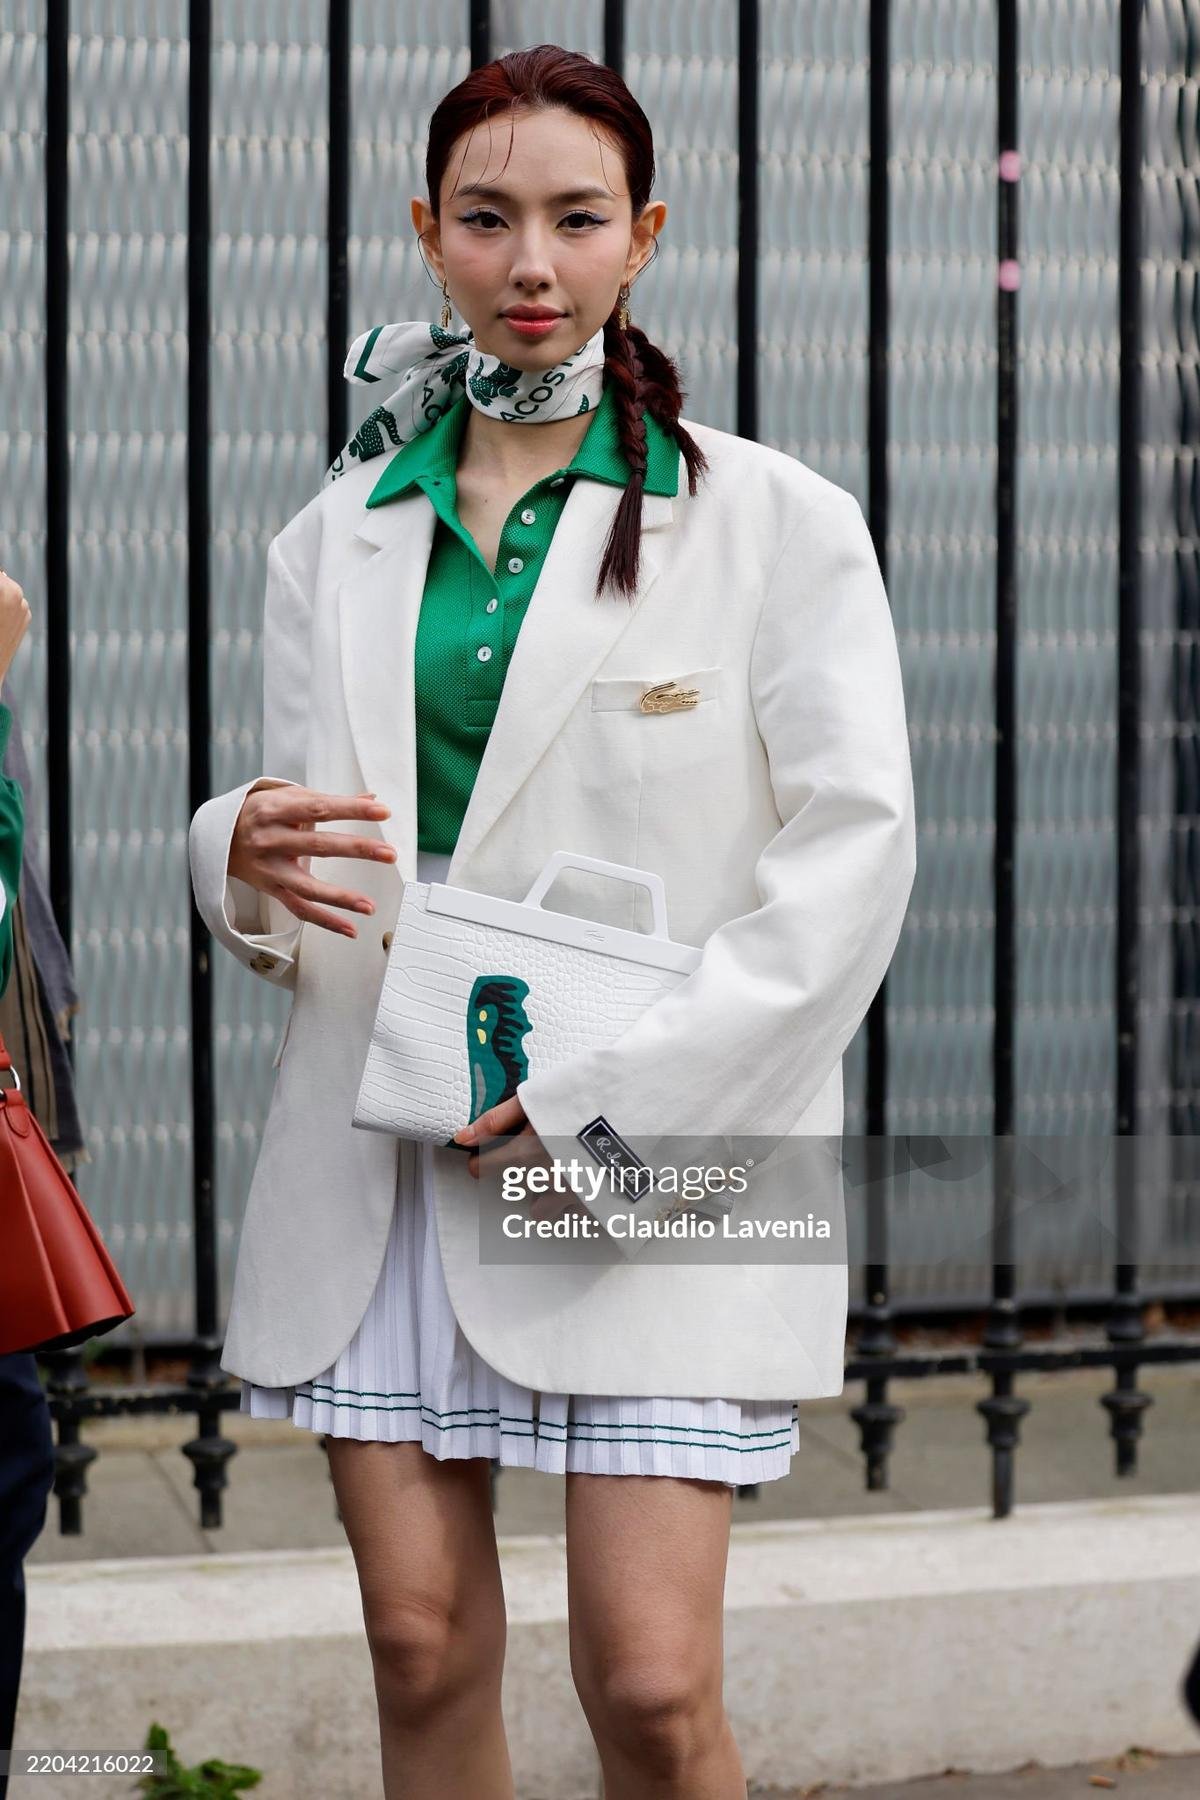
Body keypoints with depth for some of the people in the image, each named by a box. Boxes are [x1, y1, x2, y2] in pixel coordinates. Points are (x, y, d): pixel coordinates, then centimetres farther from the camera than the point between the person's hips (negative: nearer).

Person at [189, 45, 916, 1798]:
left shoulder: (773, 521, 0)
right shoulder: (337, 536, 12)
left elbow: (852, 849, -6)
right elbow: (293, 870, 17)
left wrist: (612, 1095, -14)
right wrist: (247, 856, -10)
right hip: (376, 1162, 4)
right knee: (425, 1658, 4)